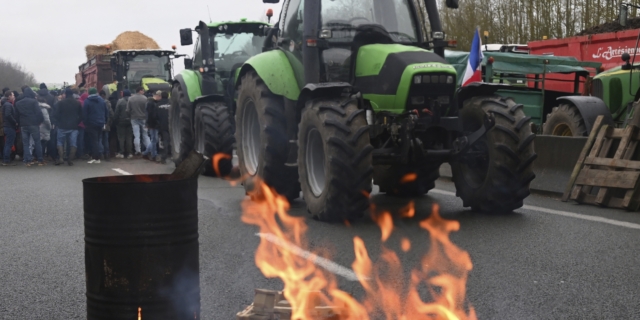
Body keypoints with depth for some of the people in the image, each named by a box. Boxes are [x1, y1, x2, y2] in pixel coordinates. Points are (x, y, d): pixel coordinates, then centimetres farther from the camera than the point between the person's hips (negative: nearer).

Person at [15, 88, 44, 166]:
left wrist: (20, 123, 15)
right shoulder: (34, 101, -5)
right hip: (33, 124, -4)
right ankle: (40, 160, 4)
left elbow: (17, 115, 12)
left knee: (25, 143, 7)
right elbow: (39, 113, -13)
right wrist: (41, 120, -2)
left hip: (23, 125, 4)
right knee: (37, 142, 4)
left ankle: (28, 160, 2)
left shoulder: (18, 104, 11)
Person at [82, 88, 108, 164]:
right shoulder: (102, 101, 7)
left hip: (91, 124, -4)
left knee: (94, 141, -2)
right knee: (97, 140, 13)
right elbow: (106, 113, 10)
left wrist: (85, 123, -2)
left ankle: (96, 158, -7)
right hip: (100, 124, 4)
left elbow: (84, 114, -9)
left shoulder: (87, 101, -5)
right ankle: (96, 157, 14)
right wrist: (104, 122, 14)